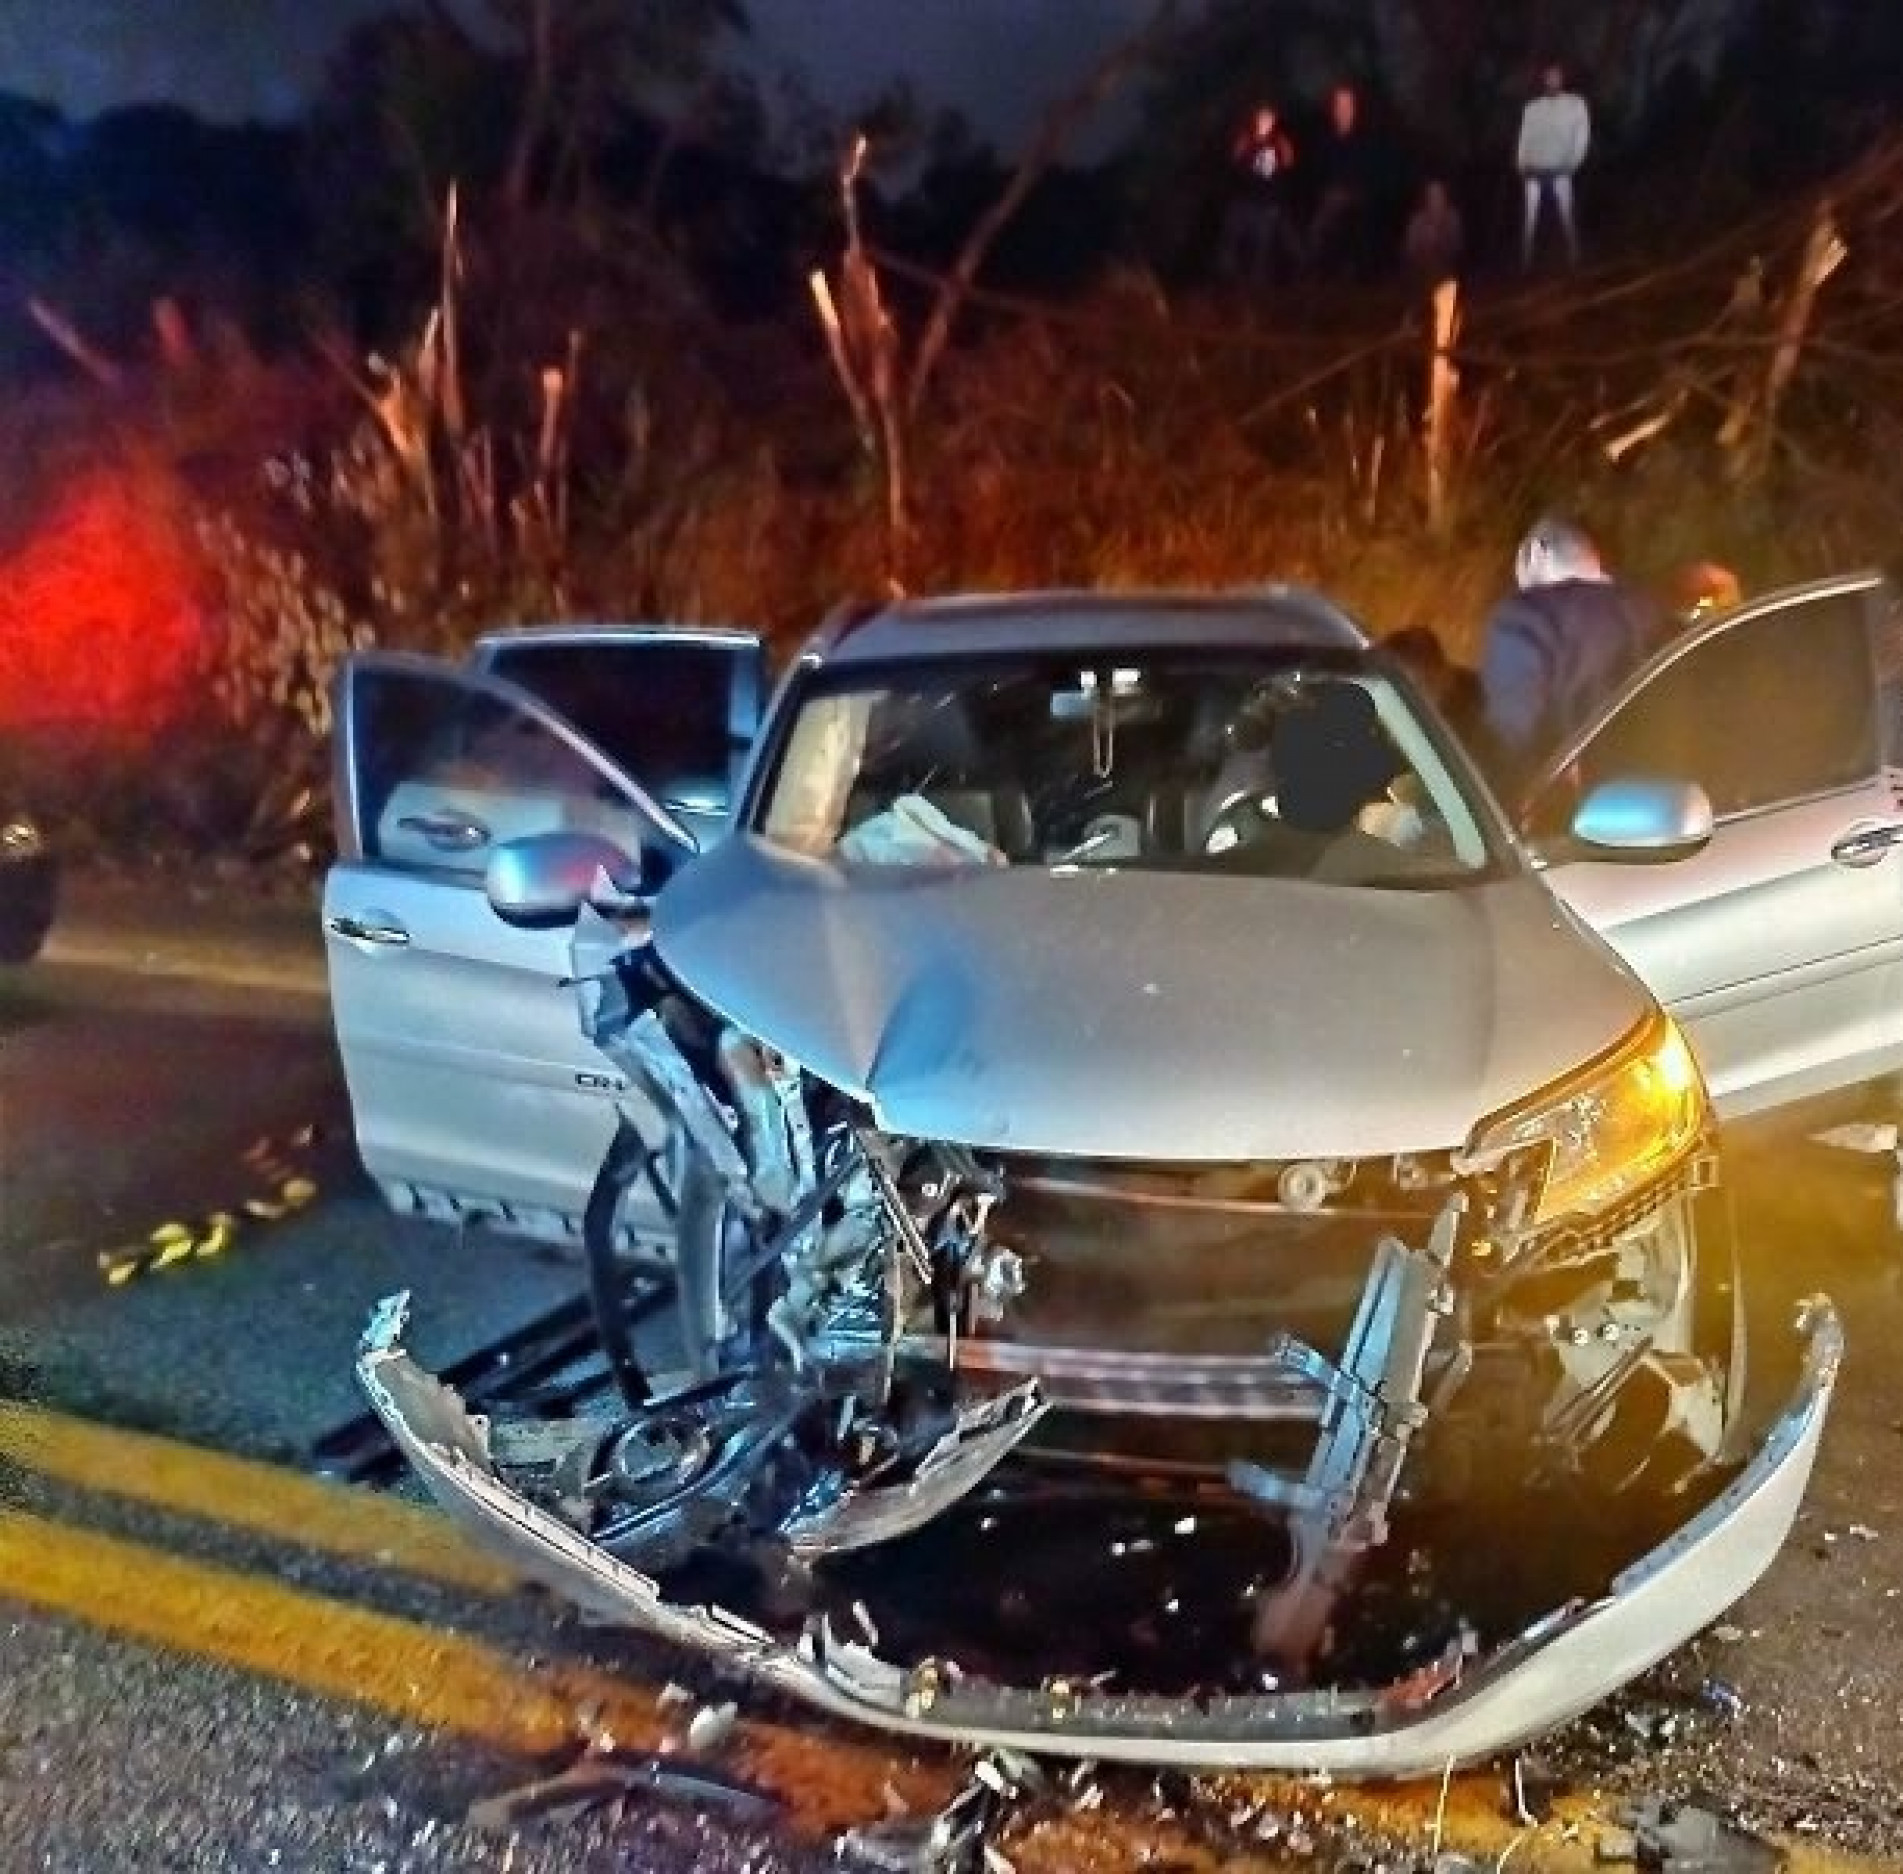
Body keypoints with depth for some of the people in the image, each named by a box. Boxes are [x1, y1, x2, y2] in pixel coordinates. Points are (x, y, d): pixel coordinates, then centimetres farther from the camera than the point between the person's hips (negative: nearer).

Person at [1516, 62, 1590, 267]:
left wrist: (1572, 164, -6)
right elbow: (1524, 138, 12)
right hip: (1534, 173, 2)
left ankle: (1573, 259, 1)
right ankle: (1525, 263, 2)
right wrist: (1523, 166, 1)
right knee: (1530, 219, -2)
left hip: (1559, 172, -2)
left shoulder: (1576, 104, 7)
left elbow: (1582, 135, 3)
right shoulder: (1531, 107, 13)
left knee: (1566, 217, -4)